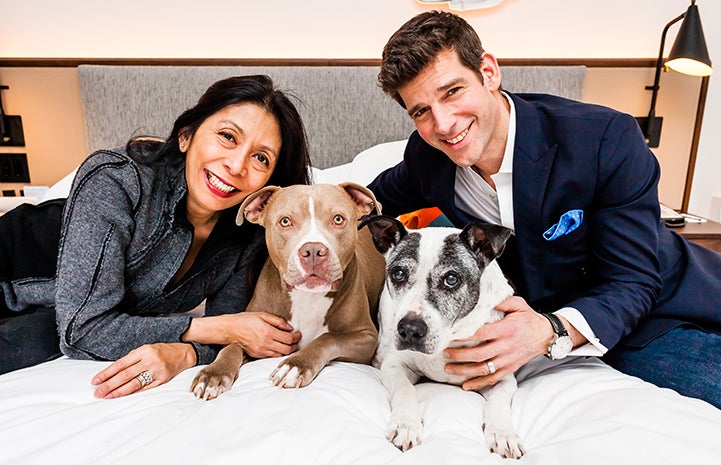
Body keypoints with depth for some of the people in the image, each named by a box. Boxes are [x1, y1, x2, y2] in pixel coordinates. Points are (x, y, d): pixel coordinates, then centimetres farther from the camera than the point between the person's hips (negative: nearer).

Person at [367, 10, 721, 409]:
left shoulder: (608, 139, -26)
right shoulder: (426, 157, -14)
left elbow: (633, 283, -23)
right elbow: (378, 199, 8)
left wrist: (551, 332, -43)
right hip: (540, 312, 5)